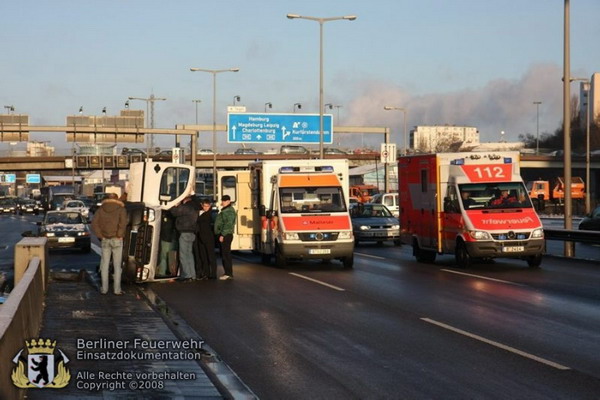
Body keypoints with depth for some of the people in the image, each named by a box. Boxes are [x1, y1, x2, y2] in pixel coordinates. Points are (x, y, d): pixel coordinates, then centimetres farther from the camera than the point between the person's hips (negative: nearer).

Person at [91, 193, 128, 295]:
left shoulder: (101, 209, 6)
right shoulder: (121, 209, -3)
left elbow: (94, 224, -4)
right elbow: (123, 223, -19)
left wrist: (100, 236, 1)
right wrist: (119, 235, -9)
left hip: (105, 240, 2)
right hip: (117, 240, -2)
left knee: (104, 264, 9)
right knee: (117, 265, 4)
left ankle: (104, 288, 10)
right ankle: (117, 289, 4)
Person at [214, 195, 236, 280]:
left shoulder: (230, 211, -11)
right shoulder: (224, 211, 21)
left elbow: (228, 224, -20)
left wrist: (223, 235, -23)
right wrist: (220, 234, 17)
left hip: (226, 235, -11)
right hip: (222, 235, 11)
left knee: (226, 255, -11)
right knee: (223, 255, 11)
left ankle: (229, 274, -11)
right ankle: (227, 273, 15)